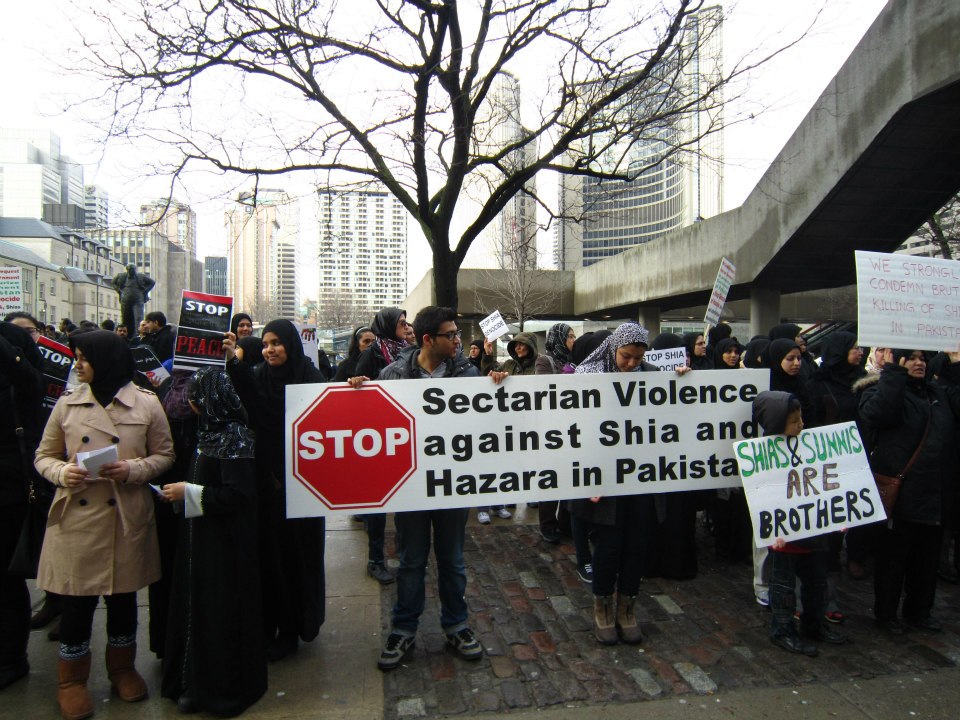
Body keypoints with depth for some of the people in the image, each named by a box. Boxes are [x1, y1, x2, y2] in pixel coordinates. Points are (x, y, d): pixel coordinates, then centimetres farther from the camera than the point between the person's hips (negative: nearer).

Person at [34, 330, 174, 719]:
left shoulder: (147, 404, -3)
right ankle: (72, 679, 31)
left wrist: (133, 470, -16)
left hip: (128, 518, 0)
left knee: (123, 597, 13)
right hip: (76, 517, 1)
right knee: (77, 601, 8)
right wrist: (62, 472, -13)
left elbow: (165, 454, 2)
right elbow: (44, 456, 8)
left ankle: (122, 668, 36)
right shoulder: (67, 403, 2)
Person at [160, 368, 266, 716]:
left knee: (219, 609, 4)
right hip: (203, 534, 9)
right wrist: (184, 491, 4)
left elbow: (238, 494, -24)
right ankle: (196, 681, 33)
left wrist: (189, 493, -17)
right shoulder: (212, 432, 7)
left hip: (223, 541, -9)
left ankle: (221, 687, 21)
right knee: (197, 605, 17)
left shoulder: (234, 438, -20)